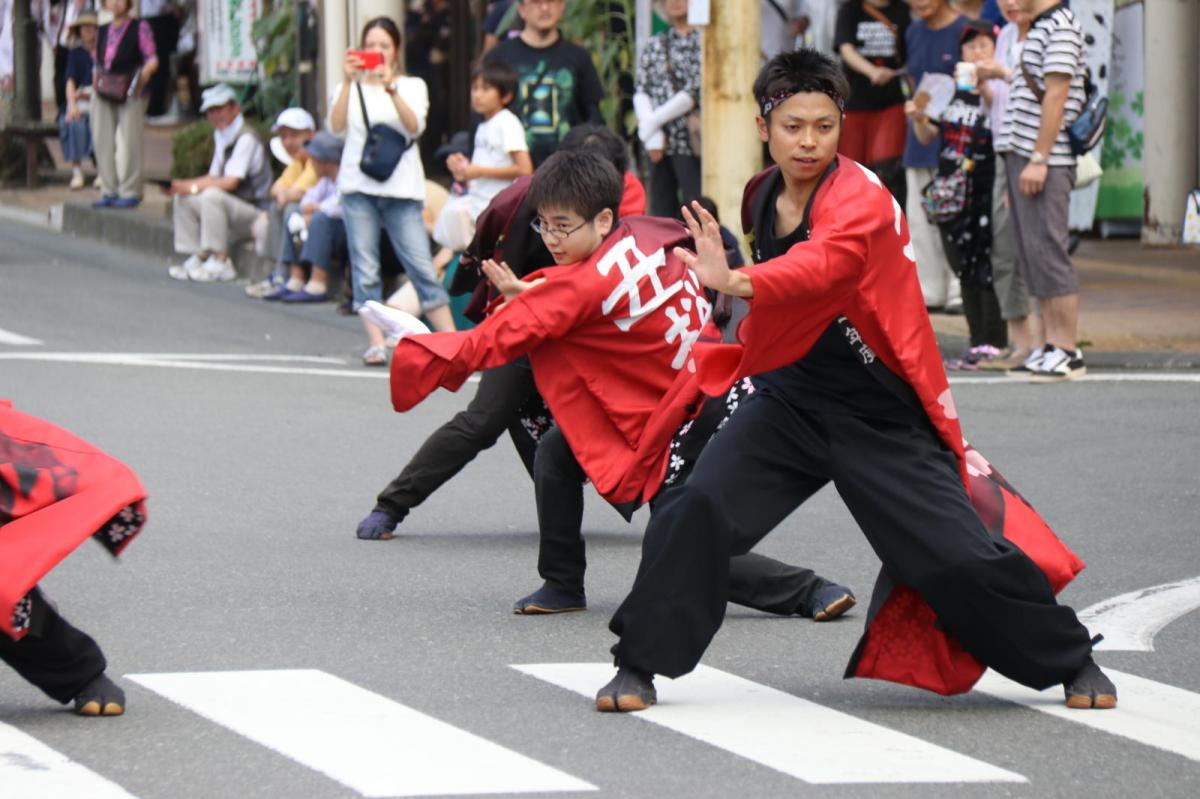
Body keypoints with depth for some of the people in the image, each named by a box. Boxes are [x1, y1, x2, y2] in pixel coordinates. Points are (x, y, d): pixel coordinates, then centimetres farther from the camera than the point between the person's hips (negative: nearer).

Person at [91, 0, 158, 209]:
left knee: (129, 142, -5)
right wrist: (96, 82, 6)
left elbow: (152, 59, -3)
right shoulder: (103, 31, 17)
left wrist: (145, 73, -21)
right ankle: (109, 190, 11)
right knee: (103, 142, 3)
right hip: (104, 93, 5)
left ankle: (130, 192, -1)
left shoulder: (139, 28, 2)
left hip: (129, 92, -5)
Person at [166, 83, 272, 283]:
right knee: (183, 199, 2)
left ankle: (220, 263, -27)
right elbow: (213, 177, 14)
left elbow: (230, 182, -22)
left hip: (256, 212, -9)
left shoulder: (246, 138, -16)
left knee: (212, 196, -32)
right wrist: (182, 185, -1)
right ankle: (197, 258, 1)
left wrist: (193, 187, -18)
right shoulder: (221, 136, 12)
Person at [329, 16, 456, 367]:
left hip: (401, 188, -1)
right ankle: (375, 345, -2)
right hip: (358, 186, 1)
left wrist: (390, 87, -21)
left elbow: (414, 126, -9)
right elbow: (336, 126, -5)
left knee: (422, 268, -6)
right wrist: (349, 82, -16)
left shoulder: (412, 86, 10)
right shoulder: (352, 88, 12)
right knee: (365, 271, -3)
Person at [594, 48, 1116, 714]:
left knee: (959, 555, -5)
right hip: (789, 400, 5)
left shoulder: (860, 199, -21)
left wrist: (734, 282, -61)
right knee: (695, 510, -14)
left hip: (883, 419, -5)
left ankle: (1070, 660, 20)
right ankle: (639, 666, 0)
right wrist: (724, 360, 11)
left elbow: (823, 268, -44)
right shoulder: (764, 197, 1)